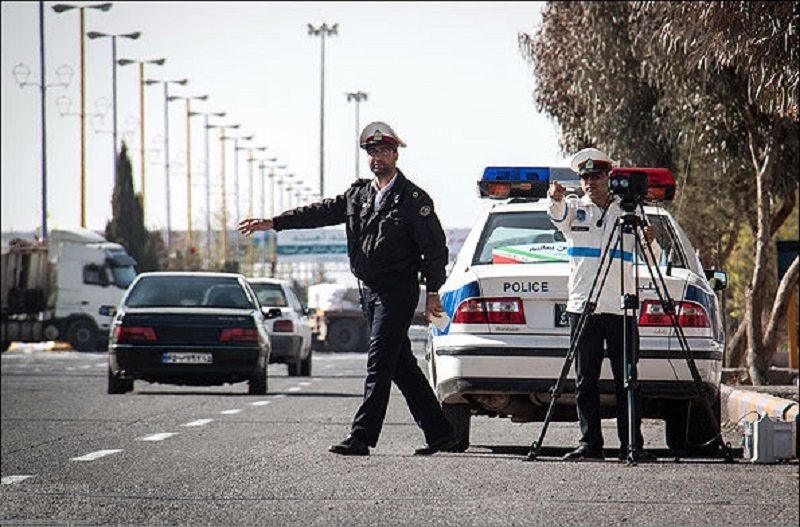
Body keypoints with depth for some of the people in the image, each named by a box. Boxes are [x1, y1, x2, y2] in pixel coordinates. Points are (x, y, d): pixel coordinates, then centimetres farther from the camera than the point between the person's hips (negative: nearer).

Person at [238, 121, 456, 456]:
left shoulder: (414, 200, -6)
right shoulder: (358, 194, 13)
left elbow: (435, 248, -6)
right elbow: (321, 212, 11)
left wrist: (433, 292, -10)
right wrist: (272, 223, 5)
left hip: (398, 291, -7)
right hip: (370, 291, 7)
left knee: (379, 364, -12)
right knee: (402, 366, 9)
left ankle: (361, 437, -15)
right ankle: (439, 433, 15)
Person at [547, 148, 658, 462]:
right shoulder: (574, 209, 8)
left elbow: (651, 257, 10)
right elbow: (557, 212, -17)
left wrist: (649, 242, -14)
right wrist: (556, 199, -40)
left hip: (621, 309, 0)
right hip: (582, 307, 0)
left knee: (626, 382, 0)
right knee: (586, 382, 0)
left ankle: (632, 445, 1)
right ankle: (590, 444, 4)